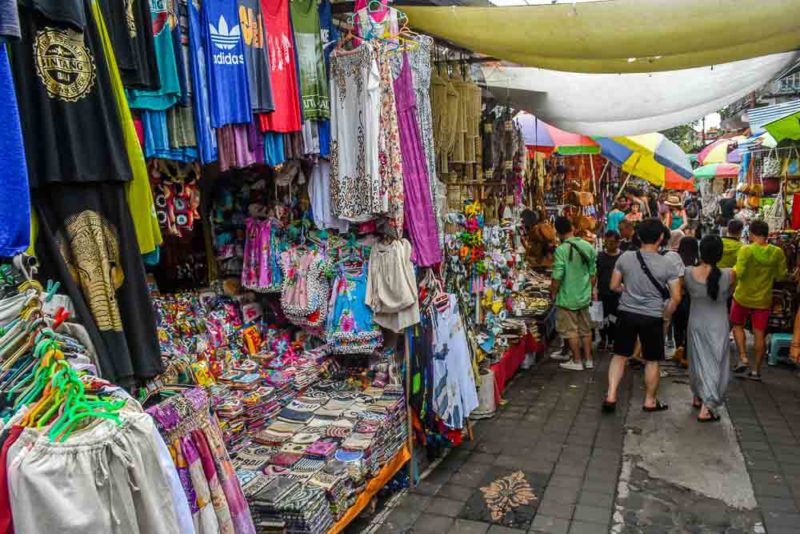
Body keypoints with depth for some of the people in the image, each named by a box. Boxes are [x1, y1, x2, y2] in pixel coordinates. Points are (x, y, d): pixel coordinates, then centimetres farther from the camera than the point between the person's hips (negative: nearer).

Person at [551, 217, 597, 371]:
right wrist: (589, 290, 19)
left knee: (571, 330, 7)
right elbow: (593, 273, 6)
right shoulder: (588, 246, -1)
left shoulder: (561, 250, -19)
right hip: (584, 296, 6)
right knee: (586, 329, 17)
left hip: (567, 297, -6)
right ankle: (588, 359, 26)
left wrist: (553, 294, -4)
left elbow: (557, 277, -19)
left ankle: (576, 361, 15)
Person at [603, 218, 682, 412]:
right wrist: (665, 315, 6)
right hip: (652, 317, -2)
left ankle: (611, 396, 9)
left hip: (626, 313, 2)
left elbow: (614, 286, 2)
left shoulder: (625, 257, -7)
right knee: (652, 361, 13)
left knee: (620, 355, 14)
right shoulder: (668, 264, -11)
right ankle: (650, 401, 26)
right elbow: (676, 298, -9)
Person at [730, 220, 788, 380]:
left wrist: (734, 269, -2)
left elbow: (738, 273, -23)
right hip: (763, 300, 3)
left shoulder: (746, 250, -17)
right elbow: (781, 275, 2)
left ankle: (743, 358, 7)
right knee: (759, 334, 8)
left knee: (738, 325, 20)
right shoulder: (777, 252, -5)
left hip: (743, 297, -3)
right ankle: (756, 370, 14)